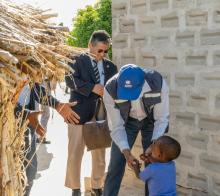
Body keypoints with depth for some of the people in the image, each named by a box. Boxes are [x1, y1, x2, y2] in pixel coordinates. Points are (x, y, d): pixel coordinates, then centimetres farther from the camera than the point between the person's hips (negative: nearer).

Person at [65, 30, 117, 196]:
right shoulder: (79, 61, 0)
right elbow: (70, 79, -14)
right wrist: (92, 88, -22)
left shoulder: (110, 67, 13)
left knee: (100, 154, 11)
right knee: (75, 154, 2)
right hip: (79, 114, -3)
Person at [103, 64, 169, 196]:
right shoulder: (111, 90, -34)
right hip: (127, 121, 0)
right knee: (116, 164, -2)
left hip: (152, 120, 0)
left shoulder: (158, 83, -35)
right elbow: (116, 126, -23)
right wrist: (126, 152, -34)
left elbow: (161, 119, -23)